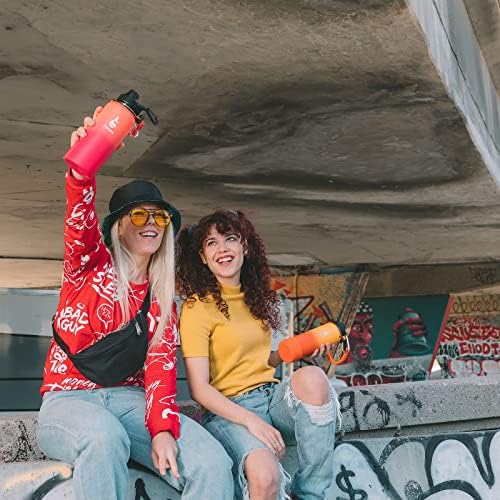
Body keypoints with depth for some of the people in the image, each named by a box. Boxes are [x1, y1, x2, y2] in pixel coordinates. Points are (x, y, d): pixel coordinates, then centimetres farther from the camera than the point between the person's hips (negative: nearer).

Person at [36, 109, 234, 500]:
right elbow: (79, 219, -18)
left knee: (213, 464, -24)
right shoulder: (90, 264, 5)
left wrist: (163, 429, -19)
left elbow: (161, 367, -1)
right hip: (68, 399, -3)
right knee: (105, 438, -40)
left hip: (129, 399, 3)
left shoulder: (163, 300, 13)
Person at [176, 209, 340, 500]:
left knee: (312, 377, -30)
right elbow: (199, 389, -11)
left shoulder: (255, 298, 16)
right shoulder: (197, 308, -6)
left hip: (273, 396, 7)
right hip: (229, 410, -7)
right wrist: (251, 420, -22)